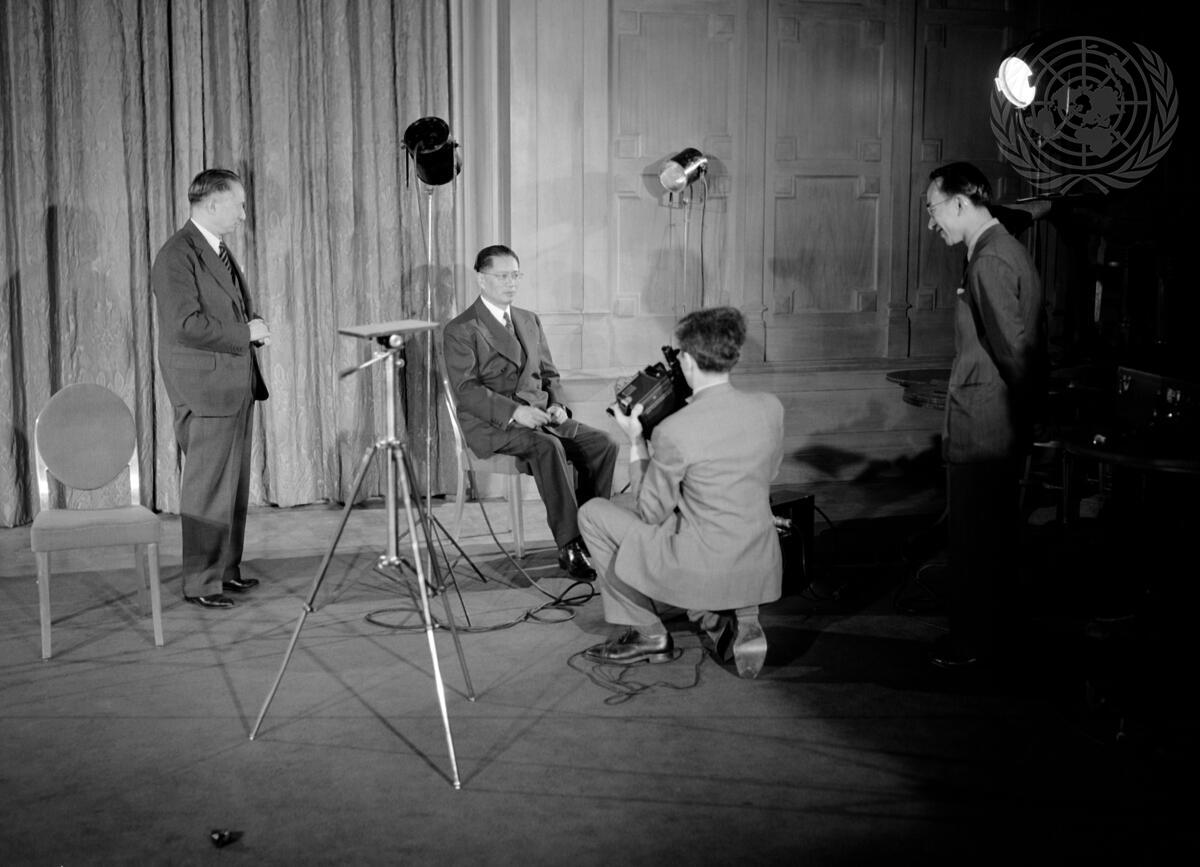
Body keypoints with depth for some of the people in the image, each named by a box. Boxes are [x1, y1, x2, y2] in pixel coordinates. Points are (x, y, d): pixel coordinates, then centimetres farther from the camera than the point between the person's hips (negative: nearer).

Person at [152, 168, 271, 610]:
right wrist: (245, 333, -15)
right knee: (207, 488, -4)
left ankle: (226, 568, 25)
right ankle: (201, 582, 3)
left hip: (237, 385, 9)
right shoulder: (177, 256, -14)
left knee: (235, 485, 14)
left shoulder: (219, 250, 16)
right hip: (205, 388, -9)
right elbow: (185, 324, -23)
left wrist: (255, 327, 5)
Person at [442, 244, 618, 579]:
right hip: (492, 425, -6)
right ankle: (569, 548, -32)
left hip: (539, 415, 7)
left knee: (604, 444, -17)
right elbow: (466, 389, -12)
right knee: (548, 447, -36)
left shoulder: (530, 321, 20)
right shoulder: (460, 330, -2)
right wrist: (514, 412, -25)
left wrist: (557, 405, -1)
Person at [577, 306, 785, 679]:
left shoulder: (673, 432, -20)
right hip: (763, 570, 6)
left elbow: (650, 514, -7)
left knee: (593, 513, 11)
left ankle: (645, 634, 17)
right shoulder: (771, 408, -4)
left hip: (700, 571, -6)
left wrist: (636, 442, 2)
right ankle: (740, 620, 18)